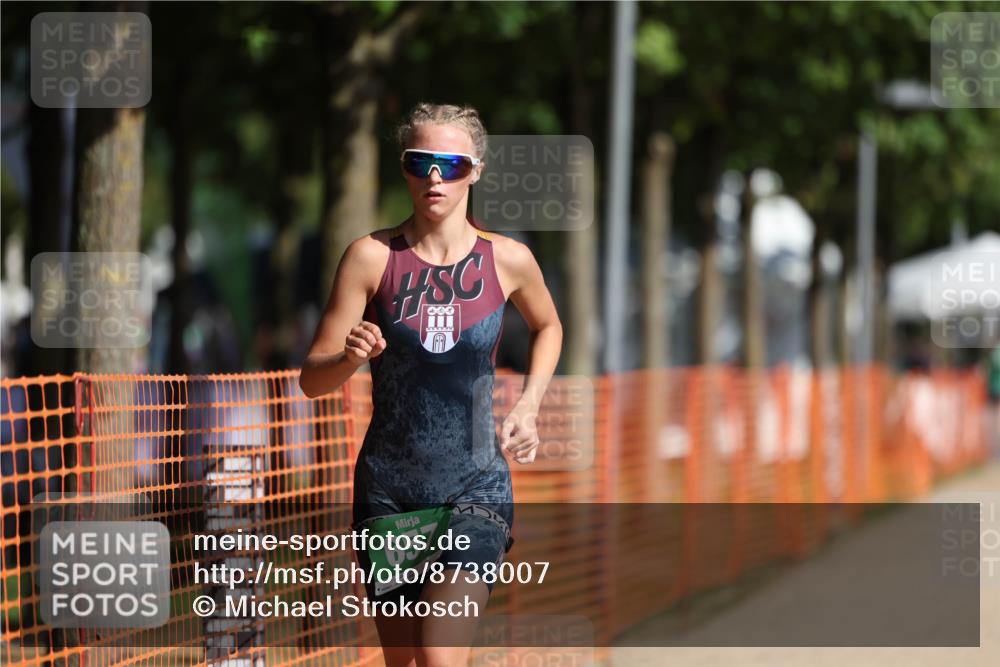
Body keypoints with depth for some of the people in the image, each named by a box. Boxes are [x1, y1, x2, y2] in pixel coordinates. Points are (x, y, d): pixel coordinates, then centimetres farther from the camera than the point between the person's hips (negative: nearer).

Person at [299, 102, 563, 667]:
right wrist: (351, 357, -24)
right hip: (388, 489, 1)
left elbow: (548, 327, 22)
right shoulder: (372, 256, -4)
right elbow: (312, 380, -3)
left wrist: (528, 407, 8)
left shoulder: (508, 260, -2)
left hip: (476, 488, -1)